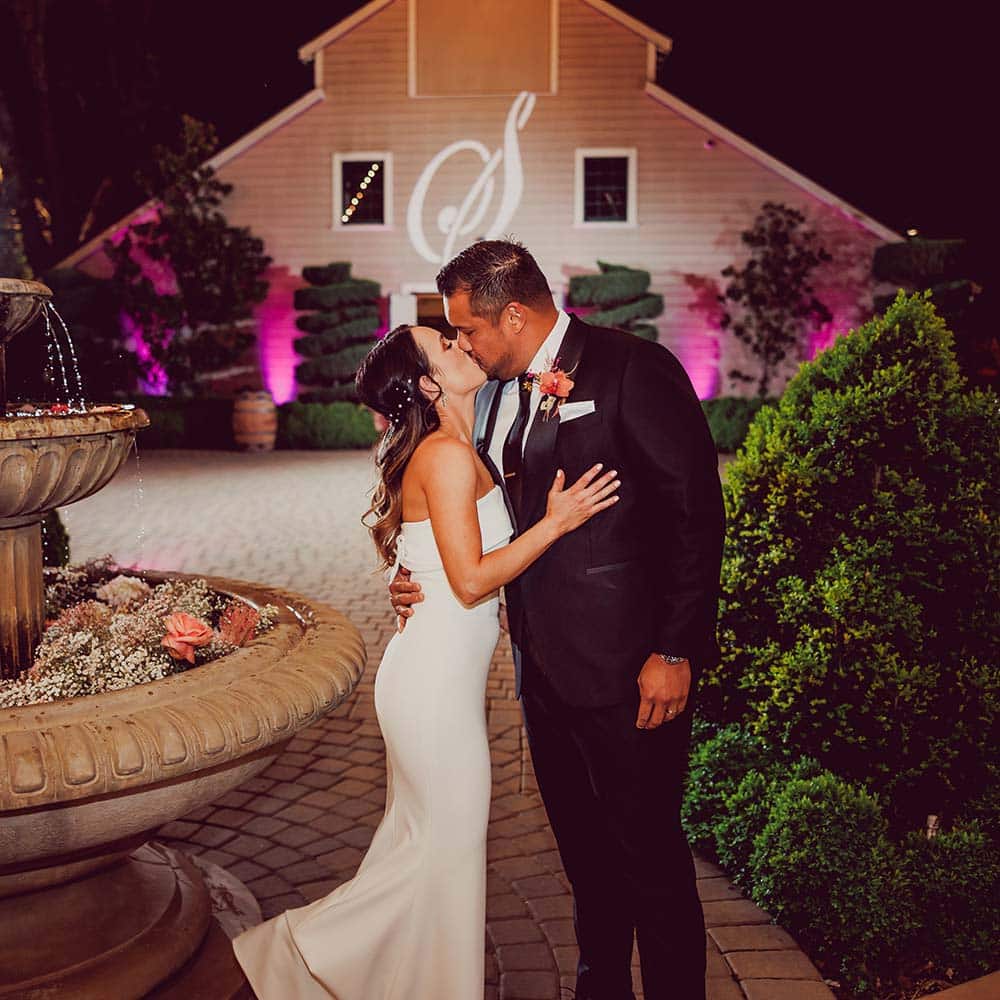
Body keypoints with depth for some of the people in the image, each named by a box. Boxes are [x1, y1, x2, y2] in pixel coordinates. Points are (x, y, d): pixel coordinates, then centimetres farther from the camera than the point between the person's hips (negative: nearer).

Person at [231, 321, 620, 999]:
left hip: (445, 673, 10)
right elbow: (471, 580, -20)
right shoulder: (447, 454, -17)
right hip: (437, 681, -10)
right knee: (447, 847, 2)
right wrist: (556, 522, -16)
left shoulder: (458, 453, 13)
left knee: (427, 841, 16)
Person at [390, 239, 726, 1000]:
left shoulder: (633, 371, -12)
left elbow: (697, 512, -14)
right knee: (586, 854, 20)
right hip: (545, 671, 8)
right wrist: (424, 580, 4)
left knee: (649, 857, 3)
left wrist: (677, 651, -16)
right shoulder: (496, 394, 11)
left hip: (629, 673, -7)